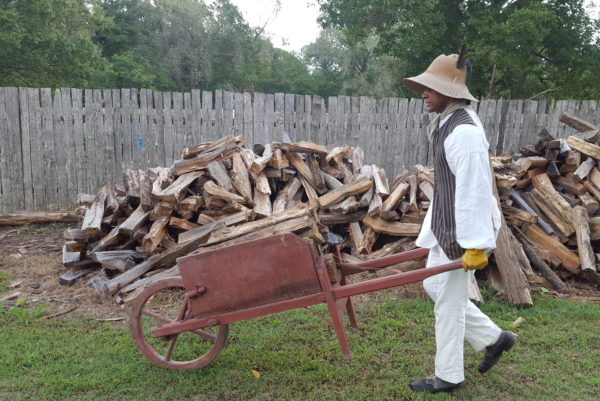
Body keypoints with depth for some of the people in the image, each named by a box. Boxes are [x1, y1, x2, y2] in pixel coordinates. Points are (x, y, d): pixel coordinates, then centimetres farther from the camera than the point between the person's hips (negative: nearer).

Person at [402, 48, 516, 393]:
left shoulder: (464, 132, -23)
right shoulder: (447, 122, 9)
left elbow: (476, 192, -26)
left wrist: (476, 245, -25)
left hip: (461, 231, -10)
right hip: (446, 224, 10)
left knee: (449, 301, 3)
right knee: (435, 287, 20)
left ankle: (448, 376, 23)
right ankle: (494, 338, 34)